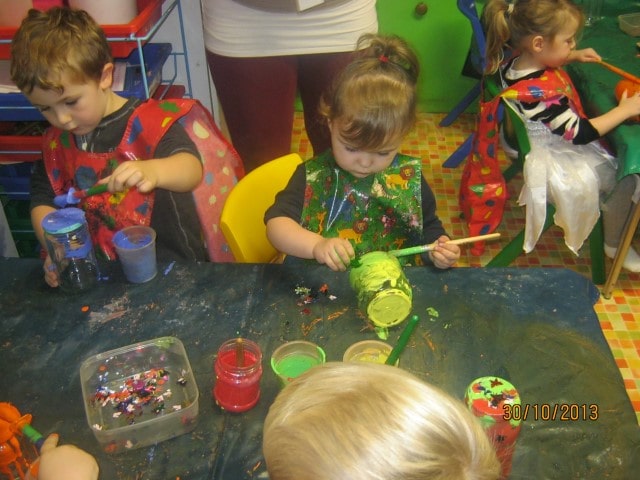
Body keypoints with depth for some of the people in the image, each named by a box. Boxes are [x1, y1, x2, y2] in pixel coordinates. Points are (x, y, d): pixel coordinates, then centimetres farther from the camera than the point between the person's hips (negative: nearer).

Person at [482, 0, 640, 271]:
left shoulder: (518, 61, -10)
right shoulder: (540, 93, -37)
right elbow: (580, 133, -27)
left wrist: (574, 56, 8)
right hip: (556, 162, -9)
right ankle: (615, 246, 23)